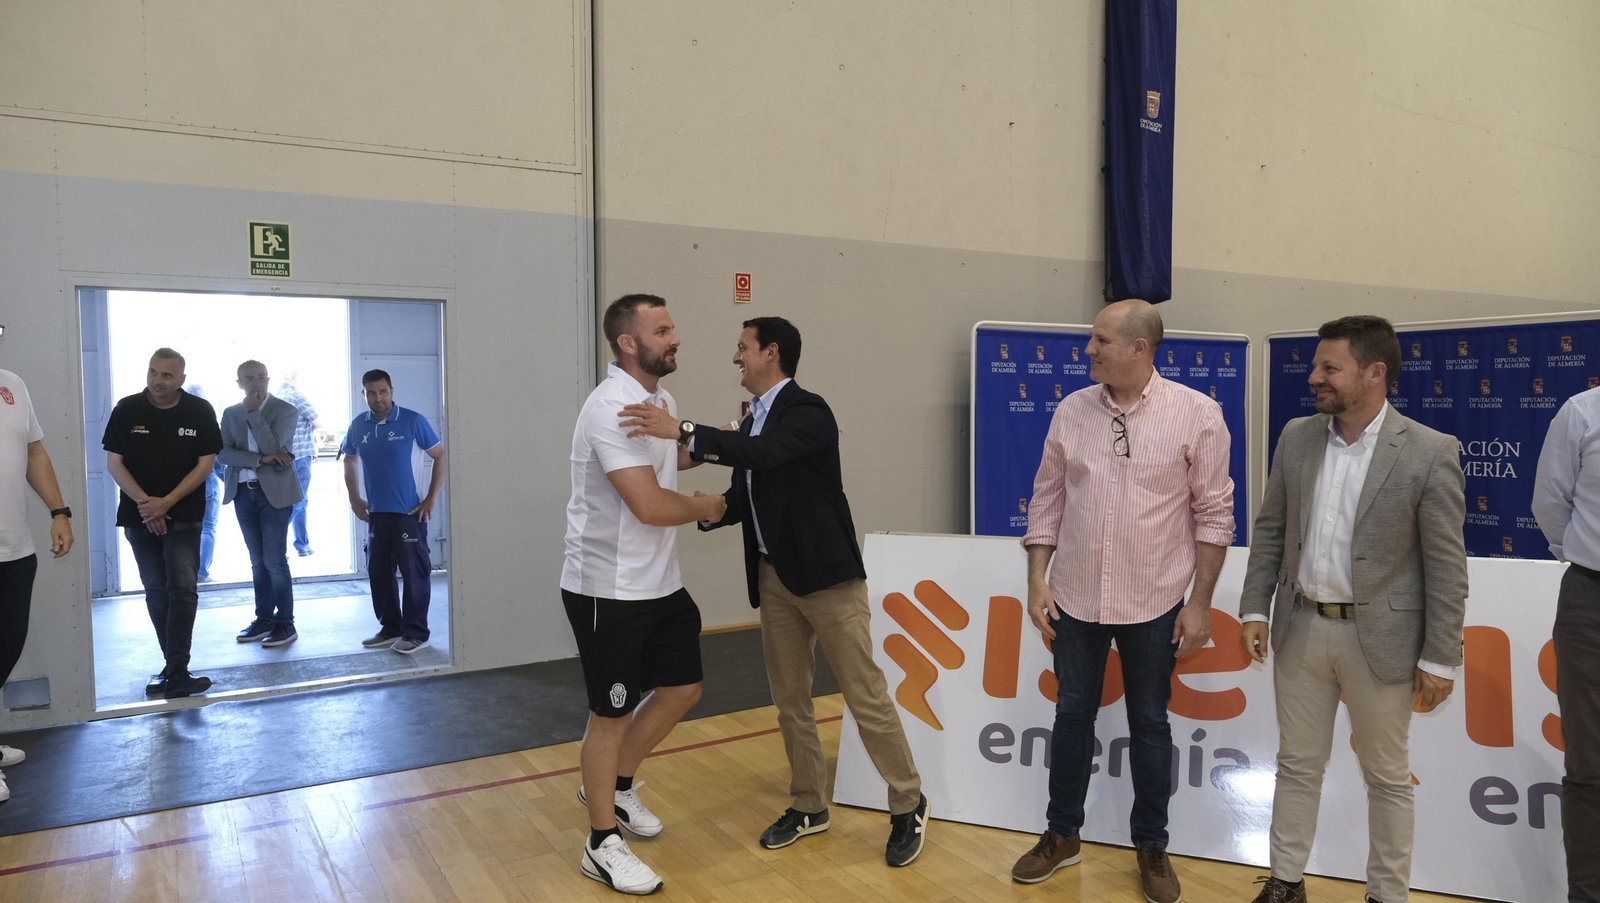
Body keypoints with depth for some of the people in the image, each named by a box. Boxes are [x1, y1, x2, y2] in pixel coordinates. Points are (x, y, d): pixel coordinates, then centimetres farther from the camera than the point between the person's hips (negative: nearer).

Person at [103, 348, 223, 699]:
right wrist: (145, 502, -12)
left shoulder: (200, 411, -3)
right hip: (141, 516, 2)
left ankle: (176, 672, -13)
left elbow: (205, 464, -4)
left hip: (184, 516, -2)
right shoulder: (126, 410, -1)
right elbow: (114, 463, 0)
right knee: (157, 591, 9)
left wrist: (166, 502, -13)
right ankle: (174, 666, 20)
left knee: (183, 589, -11)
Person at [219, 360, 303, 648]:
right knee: (258, 561, 10)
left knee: (275, 560, -5)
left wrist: (253, 411, -14)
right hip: (243, 493, 4)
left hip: (274, 492, -4)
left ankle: (285, 623, 2)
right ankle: (264, 618, 19)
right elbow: (223, 453, -4)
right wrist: (260, 459, -16)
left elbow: (271, 446, -17)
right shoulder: (230, 413, 8)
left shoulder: (285, 410, -3)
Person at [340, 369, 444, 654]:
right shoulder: (358, 425, 5)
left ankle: (416, 633, 8)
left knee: (414, 573, -1)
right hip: (375, 513, 5)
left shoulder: (412, 421, -8)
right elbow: (349, 462, 20)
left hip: (408, 513, -5)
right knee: (378, 573, 12)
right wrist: (354, 499, 11)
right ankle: (390, 628, 25)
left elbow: (440, 456, -4)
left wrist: (432, 498, -8)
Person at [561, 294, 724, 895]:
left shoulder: (662, 399, 8)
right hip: (607, 591, -9)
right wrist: (706, 507, -9)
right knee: (613, 712, 4)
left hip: (659, 584, 9)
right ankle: (602, 845, 23)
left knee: (682, 688, 17)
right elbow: (651, 505, -28)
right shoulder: (612, 407, -22)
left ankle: (615, 786, 39)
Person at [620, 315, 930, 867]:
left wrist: (682, 431, -35)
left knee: (865, 692, -1)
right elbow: (744, 497, 15)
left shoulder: (808, 411, -12)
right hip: (774, 577, 8)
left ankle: (908, 806, 16)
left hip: (826, 573, -8)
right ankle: (808, 806, 29)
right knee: (789, 697, 13)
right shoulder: (751, 422, 12)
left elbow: (764, 454, -31)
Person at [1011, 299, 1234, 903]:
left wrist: (1199, 603, -7)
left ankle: (1152, 847, 31)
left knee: (1149, 724, 12)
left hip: (1153, 604, -2)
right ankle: (1062, 836, 31)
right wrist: (1037, 580, 0)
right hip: (1075, 600, 3)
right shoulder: (1072, 411, -1)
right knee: (1072, 715, 14)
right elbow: (1047, 500, 5)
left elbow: (1214, 513, -5)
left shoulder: (1196, 415, -9)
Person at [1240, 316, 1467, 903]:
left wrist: (1439, 658, -8)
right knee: (1298, 764, 16)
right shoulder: (1297, 437, 1)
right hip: (1300, 628, 4)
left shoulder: (1429, 453, -12)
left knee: (1387, 777, 13)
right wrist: (1254, 609, 3)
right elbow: (1270, 530, 7)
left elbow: (1446, 567, -10)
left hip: (1380, 637, -3)